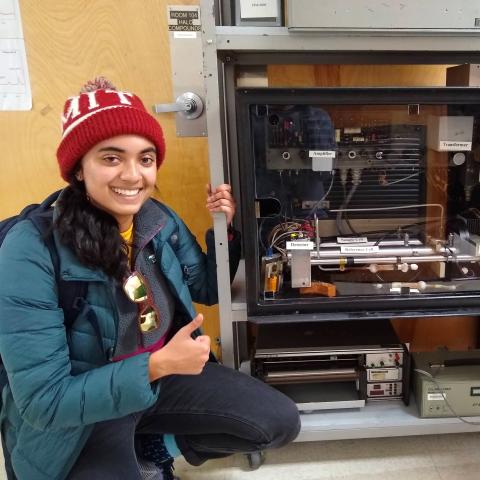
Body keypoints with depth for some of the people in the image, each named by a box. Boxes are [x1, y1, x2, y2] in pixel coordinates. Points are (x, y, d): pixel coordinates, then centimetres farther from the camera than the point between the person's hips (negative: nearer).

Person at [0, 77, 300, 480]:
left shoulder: (159, 219, -8)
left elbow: (207, 290, 7)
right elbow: (44, 401, -24)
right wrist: (158, 364, -33)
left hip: (164, 375, 5)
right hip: (76, 419, -4)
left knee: (281, 423, -1)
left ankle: (152, 446, 14)